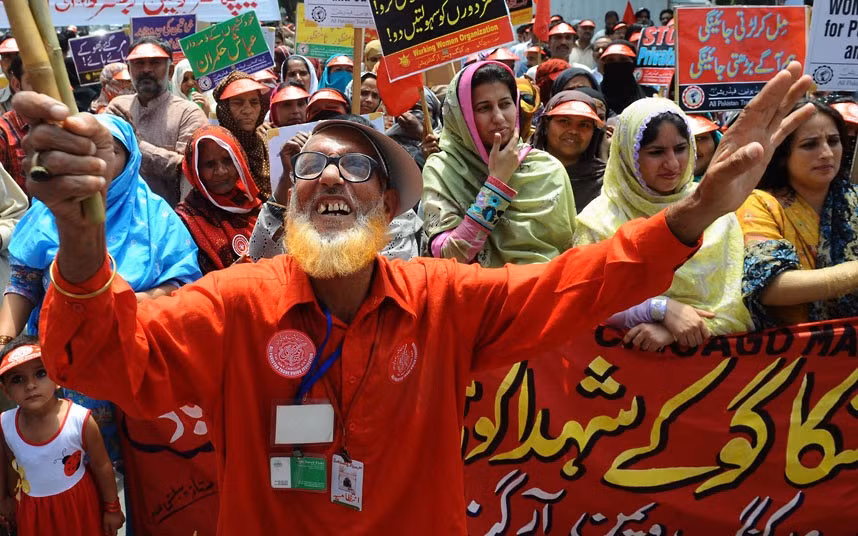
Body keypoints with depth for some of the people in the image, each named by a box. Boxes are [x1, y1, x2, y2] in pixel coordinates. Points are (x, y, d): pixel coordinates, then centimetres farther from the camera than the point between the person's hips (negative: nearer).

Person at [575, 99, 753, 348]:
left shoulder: (715, 210, 6)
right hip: (629, 355, -1)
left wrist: (673, 329, -14)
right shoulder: (600, 218, 1)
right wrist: (660, 307, -16)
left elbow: (736, 300, 1)